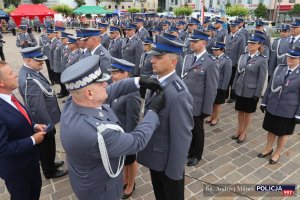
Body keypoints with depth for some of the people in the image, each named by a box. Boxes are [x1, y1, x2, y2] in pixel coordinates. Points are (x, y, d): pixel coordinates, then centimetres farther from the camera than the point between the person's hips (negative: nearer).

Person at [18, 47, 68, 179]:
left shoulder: (29, 71, 1)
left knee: (47, 147, 27)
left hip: (43, 120, 9)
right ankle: (50, 171, 35)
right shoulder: (30, 80, -32)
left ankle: (50, 163, 49)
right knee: (47, 147, 13)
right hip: (43, 122, -9)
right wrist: (49, 125, -21)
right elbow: (37, 109, -30)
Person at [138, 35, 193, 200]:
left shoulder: (178, 94, -31)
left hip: (168, 160, -7)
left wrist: (174, 171, -16)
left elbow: (182, 138, -25)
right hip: (153, 155, 7)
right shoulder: (156, 81, -4)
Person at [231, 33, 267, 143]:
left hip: (251, 91, -4)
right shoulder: (243, 56, 2)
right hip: (240, 89, 4)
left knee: (247, 113, 12)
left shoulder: (262, 59, -12)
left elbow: (262, 78, -10)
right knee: (240, 111, 16)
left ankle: (243, 133, 29)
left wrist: (257, 94, -11)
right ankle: (239, 131, 34)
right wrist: (234, 86, 8)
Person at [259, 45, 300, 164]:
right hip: (272, 107, 3)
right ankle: (268, 149, 41)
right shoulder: (279, 68, -1)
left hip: (288, 111, -3)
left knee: (283, 133, 16)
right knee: (271, 130, 19)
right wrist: (264, 102, 6)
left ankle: (277, 153, 37)